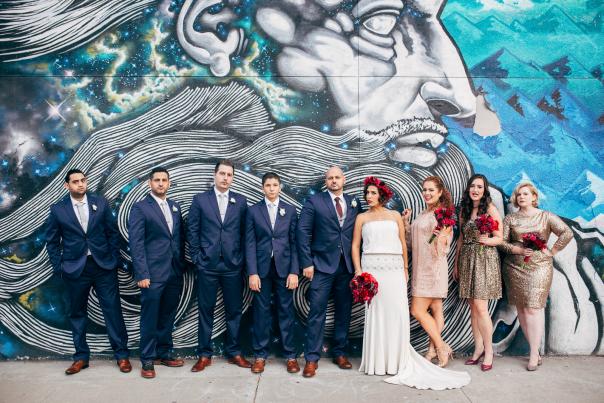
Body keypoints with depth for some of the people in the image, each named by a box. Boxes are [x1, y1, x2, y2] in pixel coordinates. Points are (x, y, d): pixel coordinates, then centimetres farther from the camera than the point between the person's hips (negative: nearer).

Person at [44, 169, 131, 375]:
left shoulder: (101, 203, 2)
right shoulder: (58, 209, 1)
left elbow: (113, 232, 5)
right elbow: (52, 242, 6)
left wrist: (114, 259, 1)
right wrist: (59, 267, 0)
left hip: (104, 266, 0)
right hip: (75, 269, 1)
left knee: (113, 310, 2)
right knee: (77, 313, 11)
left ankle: (121, 355, 14)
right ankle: (81, 357, 26)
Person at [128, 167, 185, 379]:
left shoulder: (175, 207, 13)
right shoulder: (140, 208, -4)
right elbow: (136, 244, -9)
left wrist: (181, 265, 9)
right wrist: (142, 274, -14)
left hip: (174, 272, 5)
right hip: (153, 273, -5)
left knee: (168, 315, 14)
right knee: (150, 317, 3)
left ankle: (164, 353, 27)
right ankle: (147, 360, 16)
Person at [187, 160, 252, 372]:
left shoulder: (240, 201, 5)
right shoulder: (200, 199, 2)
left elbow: (244, 232, 6)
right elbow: (192, 231, 2)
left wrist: (242, 259, 1)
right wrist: (197, 257, -2)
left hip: (233, 265, 1)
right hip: (207, 265, -1)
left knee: (234, 311, 9)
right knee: (205, 311, 8)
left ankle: (234, 352, 23)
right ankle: (204, 355, 21)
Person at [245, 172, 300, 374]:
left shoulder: (290, 210, 6)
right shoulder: (253, 210, 4)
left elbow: (294, 242, 3)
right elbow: (250, 243, 0)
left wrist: (294, 271, -4)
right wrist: (252, 272, -7)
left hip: (284, 268, 0)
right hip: (261, 268, 0)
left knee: (286, 311, 5)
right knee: (261, 312, 6)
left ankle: (290, 355, 17)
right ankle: (260, 355, 19)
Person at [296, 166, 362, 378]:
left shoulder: (354, 203, 10)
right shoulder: (314, 201, 1)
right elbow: (303, 232, -3)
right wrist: (307, 263, -9)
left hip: (347, 266, 3)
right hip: (323, 265, -3)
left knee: (344, 312, 11)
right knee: (317, 312, -2)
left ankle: (339, 353, 25)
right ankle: (312, 358, 8)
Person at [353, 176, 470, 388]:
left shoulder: (395, 216, 12)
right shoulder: (362, 218, 9)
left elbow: (403, 244, 12)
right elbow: (355, 246, 6)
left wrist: (405, 268, 7)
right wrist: (358, 270, -4)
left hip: (394, 269, 1)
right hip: (372, 268, -1)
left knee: (397, 312, -1)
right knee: (375, 313, 0)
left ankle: (397, 360, 13)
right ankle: (376, 361, 12)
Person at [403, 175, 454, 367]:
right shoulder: (422, 215, 12)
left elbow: (441, 247, -16)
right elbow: (413, 240, 16)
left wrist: (441, 235, -36)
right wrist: (406, 222, 7)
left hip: (433, 268, -8)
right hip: (422, 268, 8)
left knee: (418, 310, -7)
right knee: (435, 310, 12)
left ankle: (441, 347, 6)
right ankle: (434, 349, 19)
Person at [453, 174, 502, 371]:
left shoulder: (490, 209, -4)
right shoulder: (464, 210, 12)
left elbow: (499, 238, -5)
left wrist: (485, 240, -26)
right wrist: (456, 264, 15)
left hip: (484, 260, -5)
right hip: (467, 259, 5)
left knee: (480, 307, -8)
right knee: (473, 307, 8)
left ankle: (488, 350, 7)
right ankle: (478, 348, 18)